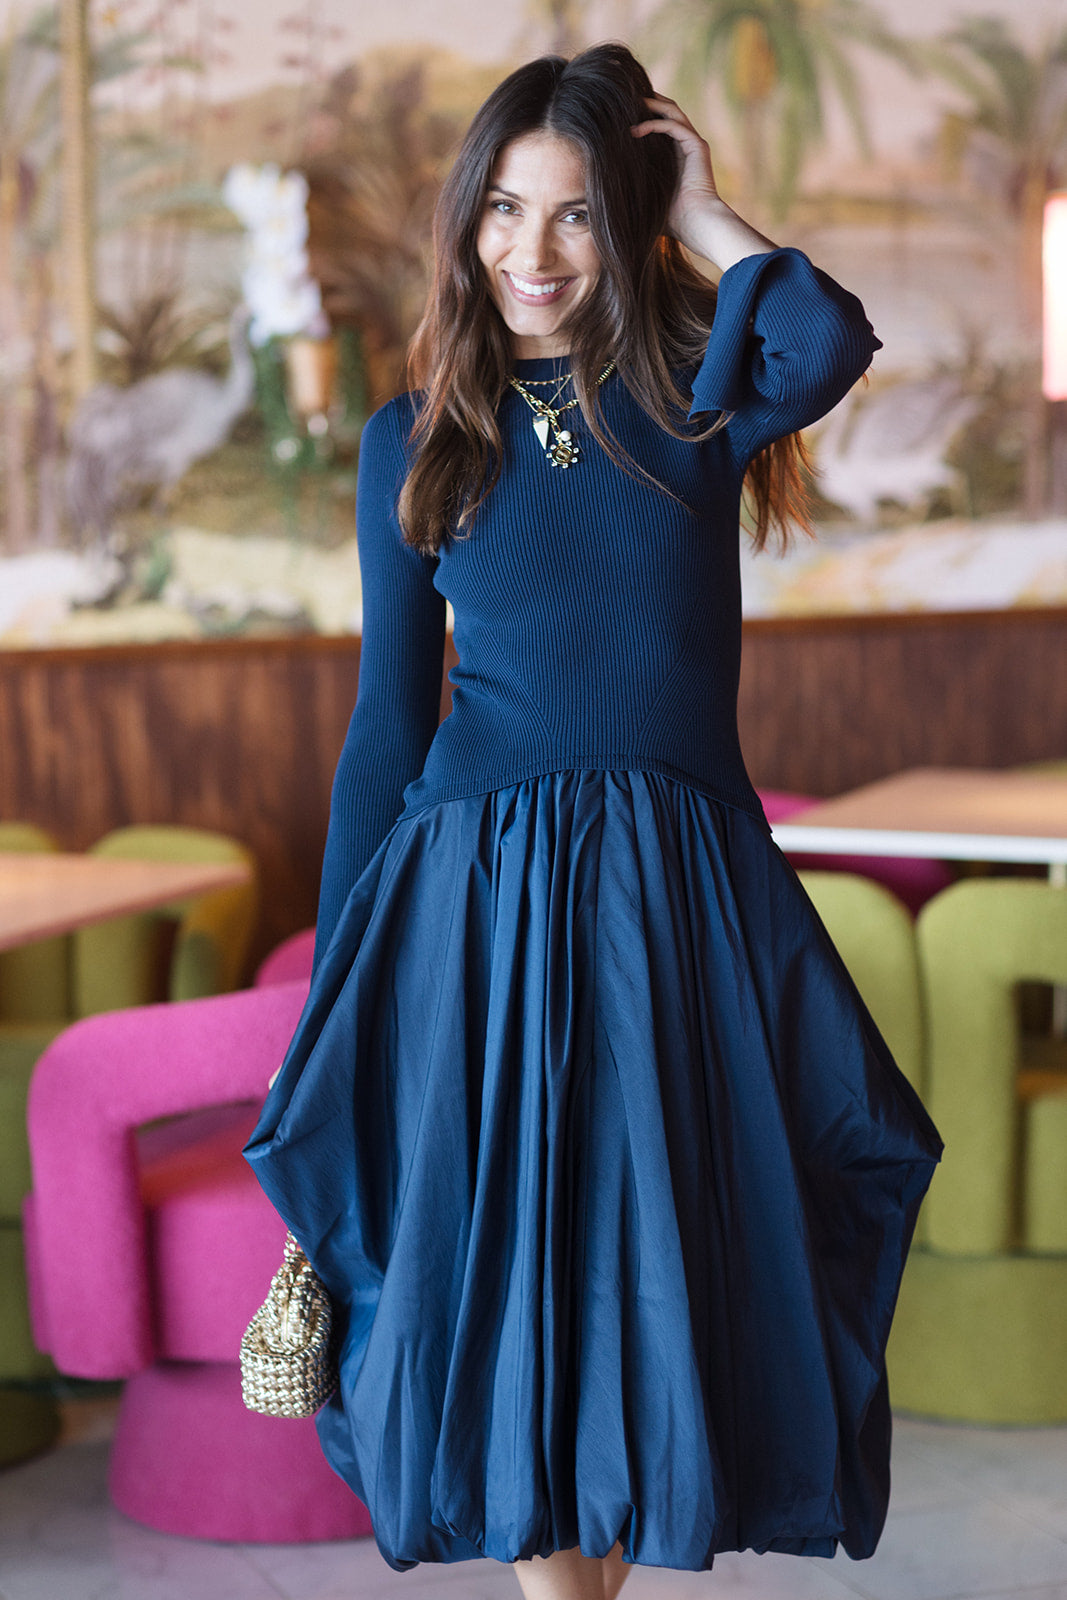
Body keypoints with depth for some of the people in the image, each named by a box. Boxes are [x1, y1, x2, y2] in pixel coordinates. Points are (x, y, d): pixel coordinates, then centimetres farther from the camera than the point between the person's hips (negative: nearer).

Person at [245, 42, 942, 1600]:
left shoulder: (692, 395, 4)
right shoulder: (418, 441, 6)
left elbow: (830, 343, -22)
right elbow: (389, 718, 8)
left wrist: (701, 208, -5)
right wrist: (338, 990, 6)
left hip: (679, 893, 0)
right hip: (476, 892, 0)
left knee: (658, 1266, 7)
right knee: (499, 1268, 4)